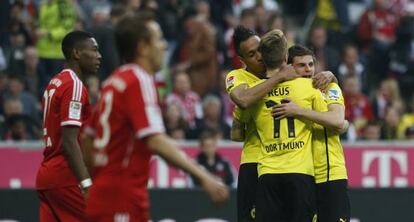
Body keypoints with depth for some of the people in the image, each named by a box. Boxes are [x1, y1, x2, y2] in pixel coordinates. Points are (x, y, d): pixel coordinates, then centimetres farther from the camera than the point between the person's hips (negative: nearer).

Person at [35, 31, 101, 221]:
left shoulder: (55, 83, 18)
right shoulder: (74, 85, -12)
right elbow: (69, 141, -20)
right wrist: (87, 184, -25)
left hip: (46, 175, 9)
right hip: (66, 177, -9)